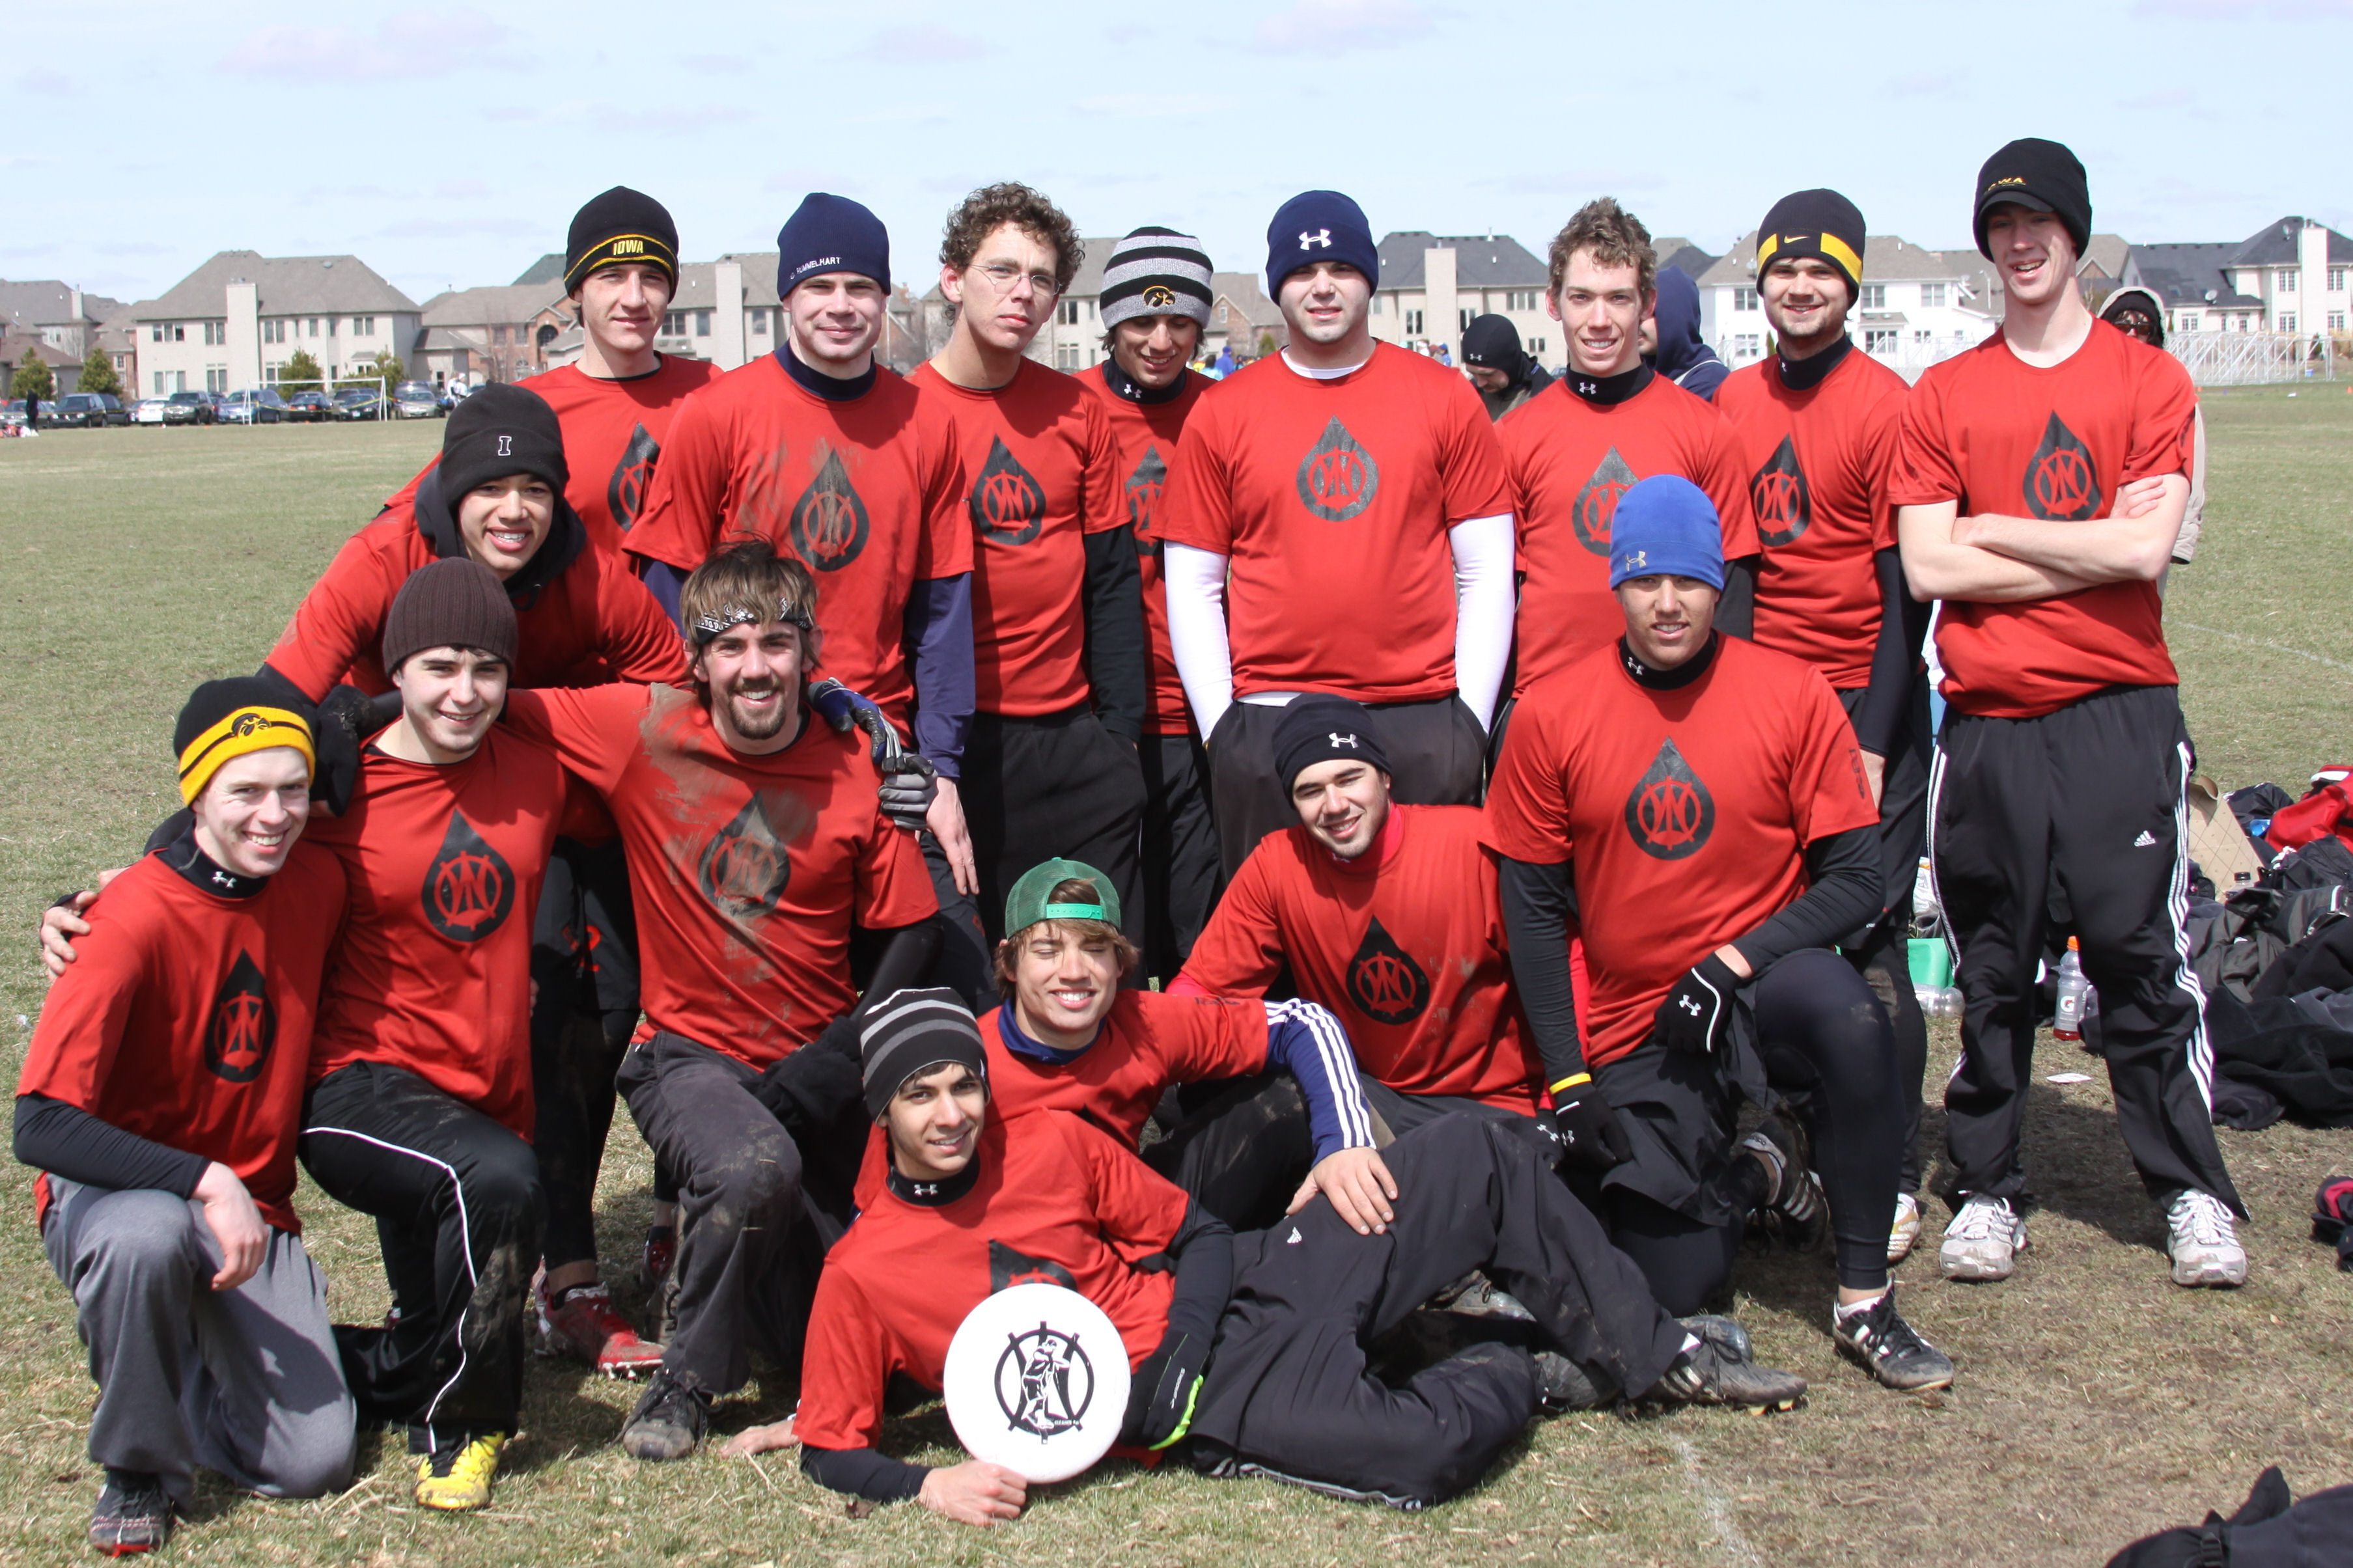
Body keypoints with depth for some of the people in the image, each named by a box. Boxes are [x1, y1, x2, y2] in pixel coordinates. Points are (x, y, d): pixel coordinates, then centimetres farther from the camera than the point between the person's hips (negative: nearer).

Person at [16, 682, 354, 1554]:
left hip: (252, 1209, 4)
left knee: (313, 1464, -10)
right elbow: (42, 1126, -27)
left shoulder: (319, 883, -4)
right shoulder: (138, 918, -21)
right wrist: (204, 1181, -32)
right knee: (146, 1237, -41)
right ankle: (140, 1468, -13)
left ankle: (199, 1363, 24)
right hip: (112, 1188, -4)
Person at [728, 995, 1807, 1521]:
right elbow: (830, 1449, -4)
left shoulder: (1052, 1144, 3)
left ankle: (1653, 1356, 9)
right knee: (1426, 1452, -33)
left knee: (1476, 1158, -2)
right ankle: (1525, 1377, 3)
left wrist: (1183, 1344, -5)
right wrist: (929, 1483, -21)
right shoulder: (861, 1273, -8)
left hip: (1240, 1294, 6)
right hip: (1183, 1399, -6)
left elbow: (1194, 1238, 11)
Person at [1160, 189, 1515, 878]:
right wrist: (1221, 727, 1)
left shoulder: (1445, 399, 7)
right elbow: (1192, 588, 8)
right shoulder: (1222, 414, 7)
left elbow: (1487, 573, 7)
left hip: (1422, 722, 0)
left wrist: (1470, 719, -1)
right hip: (1266, 726, 0)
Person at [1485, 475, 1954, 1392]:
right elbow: (1533, 912, 2)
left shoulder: (1794, 696, -5)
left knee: (1844, 1009, -37)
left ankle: (1864, 1301, -19)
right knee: (1671, 1285, -10)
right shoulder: (1551, 718, -3)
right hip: (1631, 1032, 1)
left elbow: (1854, 879, -6)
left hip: (1762, 987, -1)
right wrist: (1569, 1083, -4)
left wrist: (1734, 963, -20)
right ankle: (1759, 1172, 25)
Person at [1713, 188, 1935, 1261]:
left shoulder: (1884, 404, -5)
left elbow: (1904, 587, -7)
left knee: (1869, 943, -5)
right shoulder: (1733, 401, 10)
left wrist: (1875, 740, -13)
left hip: (1864, 702, -5)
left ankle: (1895, 1181, 4)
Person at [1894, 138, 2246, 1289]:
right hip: (1986, 719, 2)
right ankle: (1986, 1191, 16)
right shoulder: (1942, 396, 9)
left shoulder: (2149, 381, 5)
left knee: (2140, 957, -1)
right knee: (1992, 969, 6)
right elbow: (1926, 567, -2)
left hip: (2119, 711, -1)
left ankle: (2192, 1194, 10)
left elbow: (2146, 550, -8)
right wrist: (2089, 547, -5)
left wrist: (1994, 529, -3)